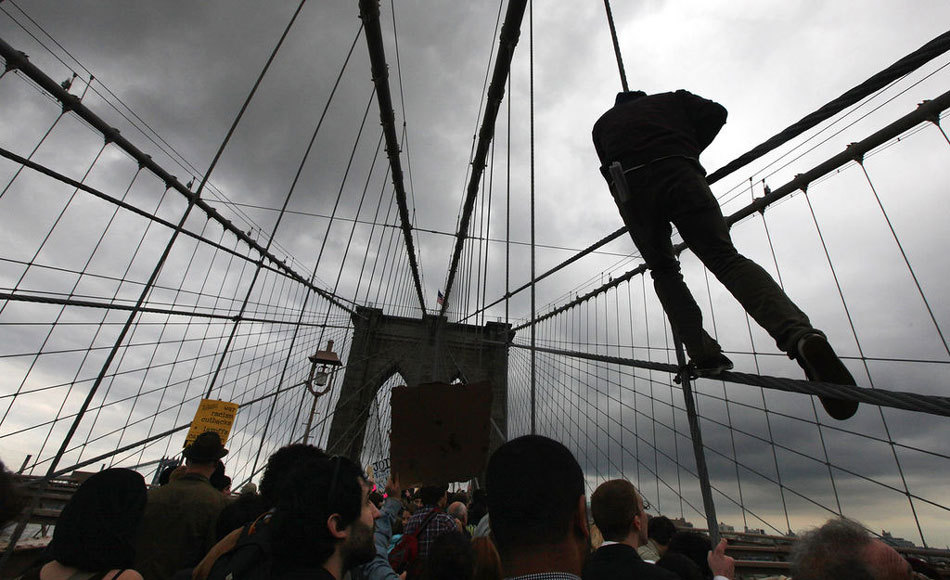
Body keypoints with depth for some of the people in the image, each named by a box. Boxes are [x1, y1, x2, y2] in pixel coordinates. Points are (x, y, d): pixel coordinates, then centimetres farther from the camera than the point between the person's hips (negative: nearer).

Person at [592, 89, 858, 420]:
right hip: (679, 175, 0)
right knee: (726, 258, -4)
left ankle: (703, 354, 0)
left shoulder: (602, 122, 35)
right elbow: (716, 113, 20)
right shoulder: (670, 99, 34)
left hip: (631, 190, 0)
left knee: (663, 271, 14)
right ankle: (801, 335, -28)